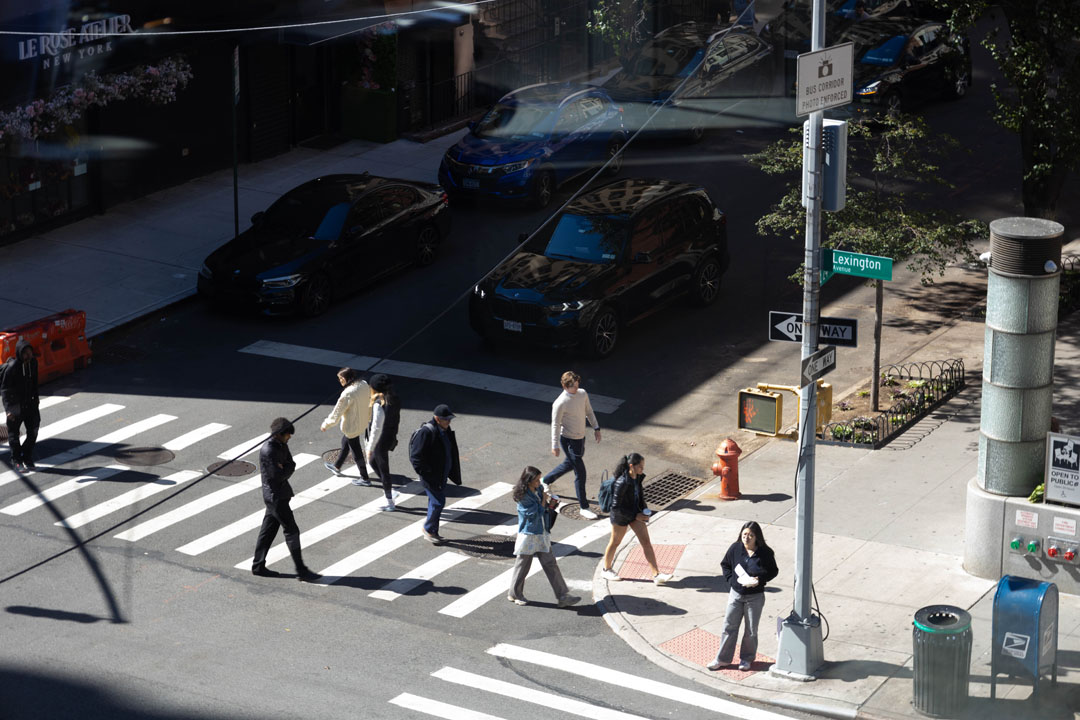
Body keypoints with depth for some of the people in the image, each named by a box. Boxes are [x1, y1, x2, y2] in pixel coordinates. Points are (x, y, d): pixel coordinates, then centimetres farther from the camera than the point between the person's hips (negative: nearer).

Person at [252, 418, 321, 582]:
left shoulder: (281, 445, 8)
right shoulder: (268, 451, -22)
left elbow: (291, 466, 6)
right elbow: (278, 475, -24)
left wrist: (284, 470, -13)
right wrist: (288, 468, -7)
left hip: (280, 493, 9)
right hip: (275, 496, -9)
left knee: (268, 530, 14)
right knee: (292, 531, -6)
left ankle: (258, 566, 22)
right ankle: (301, 571, -2)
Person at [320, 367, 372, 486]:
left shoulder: (348, 394, -32)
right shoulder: (364, 385, -10)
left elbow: (336, 414, -23)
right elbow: (370, 404, 5)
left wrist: (325, 425, -8)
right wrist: (368, 418, 22)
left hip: (351, 427, -8)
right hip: (362, 422, 8)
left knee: (356, 452, 10)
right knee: (345, 444, 29)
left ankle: (365, 479, 24)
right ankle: (336, 467, 49)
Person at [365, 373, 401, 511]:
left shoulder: (378, 404, -26)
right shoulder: (394, 400, 0)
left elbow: (376, 428, -24)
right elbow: (398, 420, 10)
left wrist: (370, 447, -16)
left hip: (381, 441, -9)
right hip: (392, 437, 9)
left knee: (383, 470, 6)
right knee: (372, 461, 27)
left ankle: (390, 503, 19)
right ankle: (389, 491, 30)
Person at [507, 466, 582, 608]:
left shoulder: (538, 491, 5)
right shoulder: (524, 497, -17)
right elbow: (537, 513, -19)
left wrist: (549, 504, -5)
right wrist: (544, 499, -8)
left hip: (542, 534, 7)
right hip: (529, 535, -7)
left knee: (550, 564, 4)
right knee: (523, 565, 7)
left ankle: (563, 596, 3)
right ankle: (515, 594, 25)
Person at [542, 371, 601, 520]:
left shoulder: (582, 394, -3)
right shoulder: (560, 403, -24)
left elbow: (589, 412, 13)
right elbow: (555, 425, -17)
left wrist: (596, 428, 13)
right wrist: (555, 446, -13)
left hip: (580, 437, 8)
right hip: (568, 440, -8)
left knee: (570, 464, 27)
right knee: (580, 472, -6)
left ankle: (546, 481, 52)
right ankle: (584, 508, 2)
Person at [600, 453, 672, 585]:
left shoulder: (638, 477, -7)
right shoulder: (622, 482, -30)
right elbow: (616, 506, -26)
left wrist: (644, 511, 0)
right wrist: (635, 516, -22)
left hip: (635, 512, 7)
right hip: (621, 516, -7)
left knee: (646, 542, 1)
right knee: (615, 542, 15)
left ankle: (656, 574, 2)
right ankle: (606, 570, 38)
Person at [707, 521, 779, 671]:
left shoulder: (765, 553, -13)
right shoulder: (735, 548, -7)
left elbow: (773, 571, -1)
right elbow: (725, 564, 8)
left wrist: (759, 580, -17)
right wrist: (731, 579, -6)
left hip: (755, 597, -2)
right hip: (736, 594, 2)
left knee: (751, 630, 10)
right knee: (729, 627, 8)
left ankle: (746, 659, 28)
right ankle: (722, 659, 19)